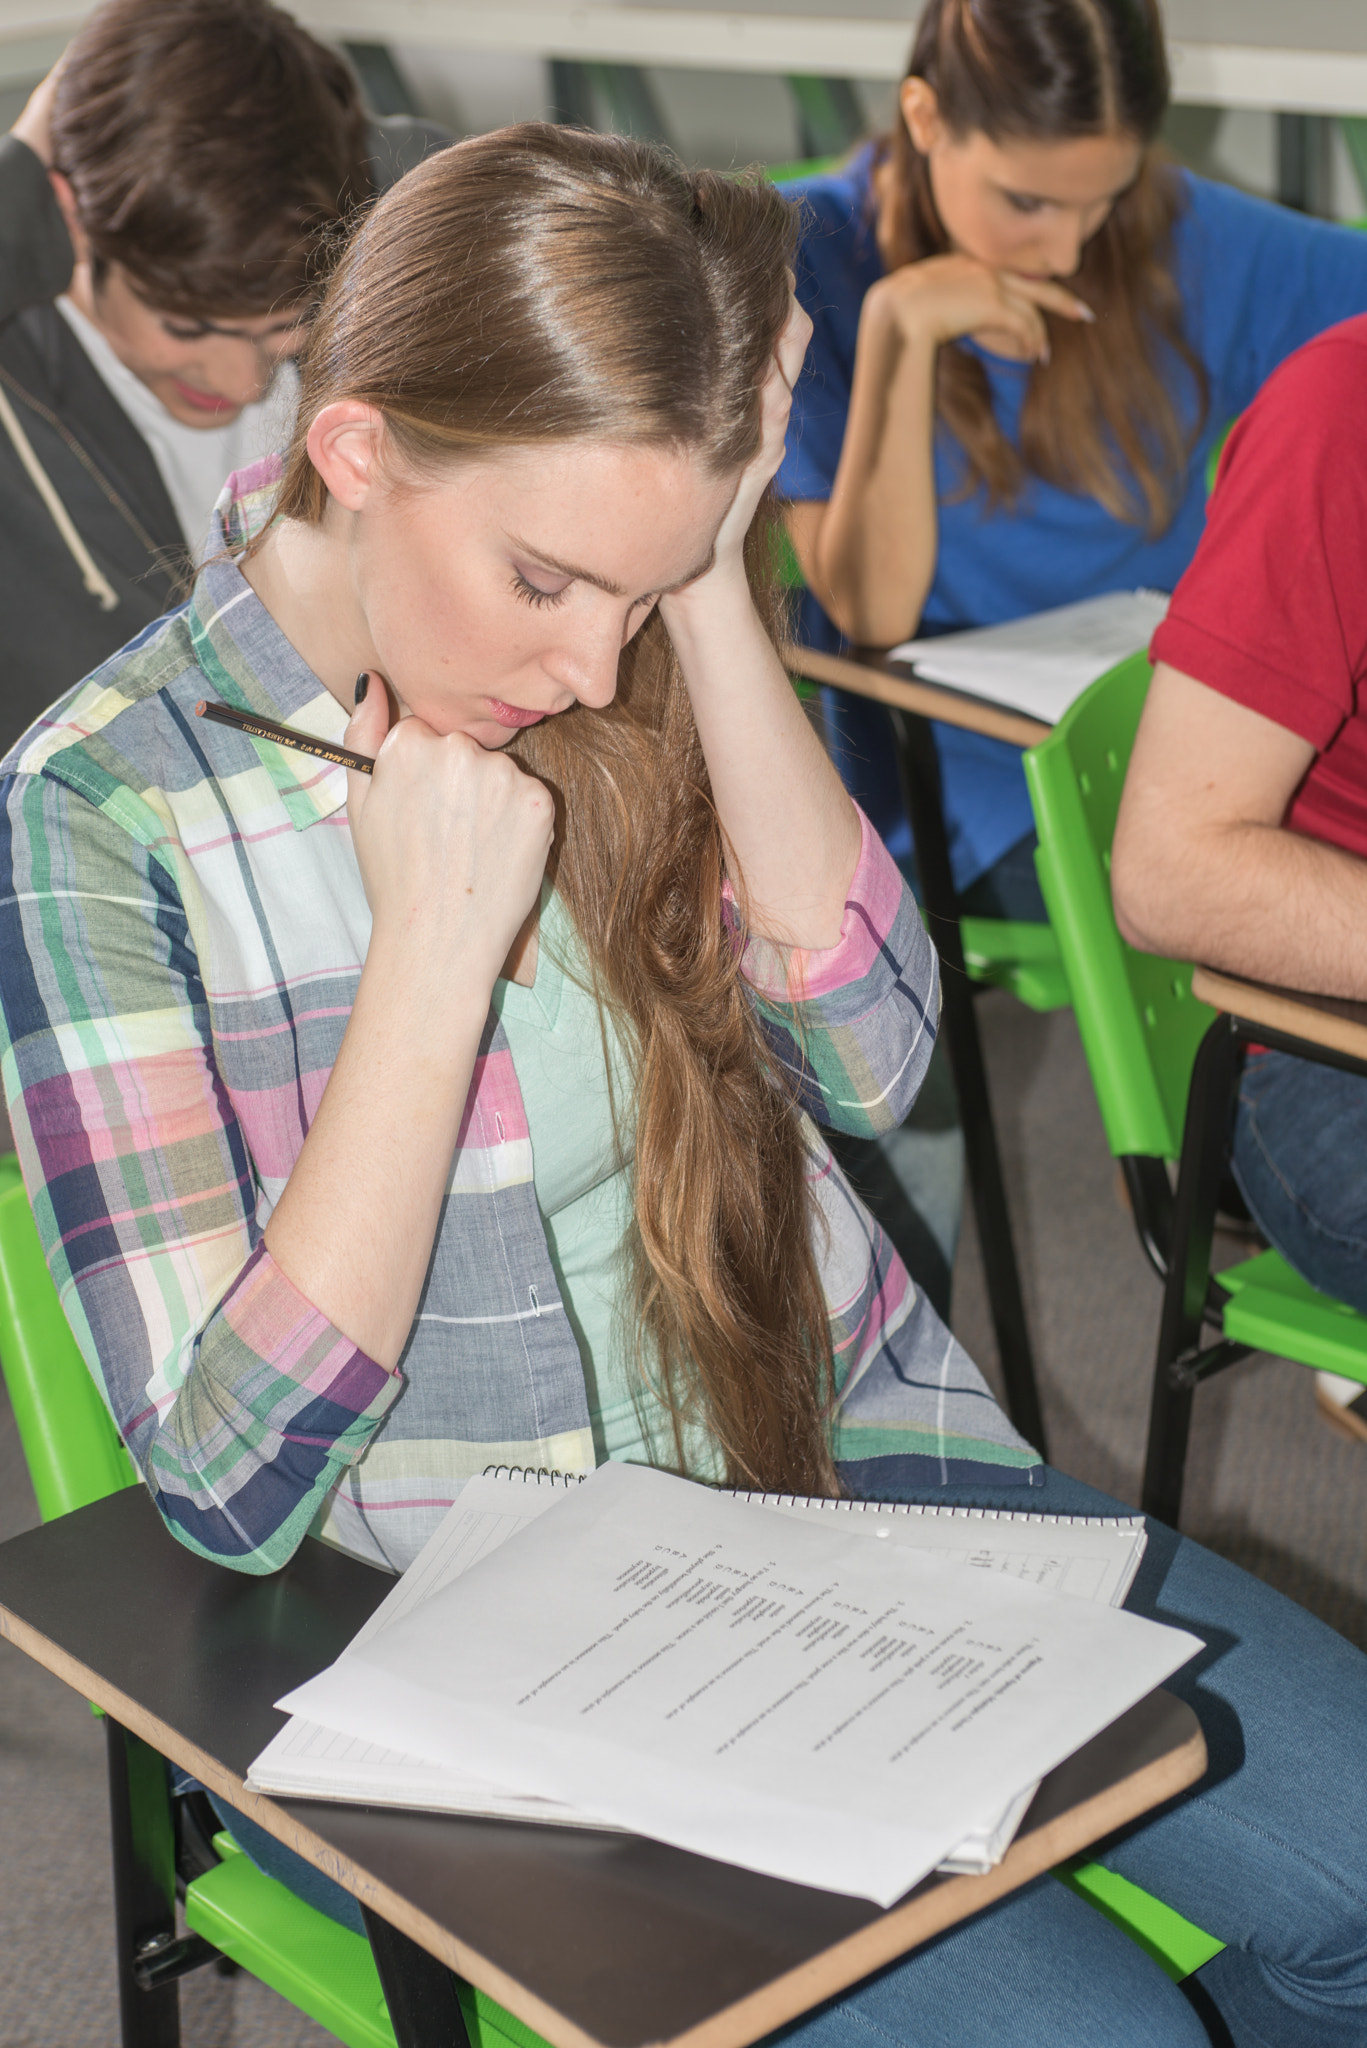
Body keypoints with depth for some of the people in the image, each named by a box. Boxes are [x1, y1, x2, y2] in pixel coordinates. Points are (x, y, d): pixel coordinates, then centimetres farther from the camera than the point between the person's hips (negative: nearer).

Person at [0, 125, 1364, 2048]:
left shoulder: (610, 670, -1)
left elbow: (872, 1057, -10)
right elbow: (235, 1483, -18)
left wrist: (712, 600, -17)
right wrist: (440, 935, -24)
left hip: (833, 1445, 5)